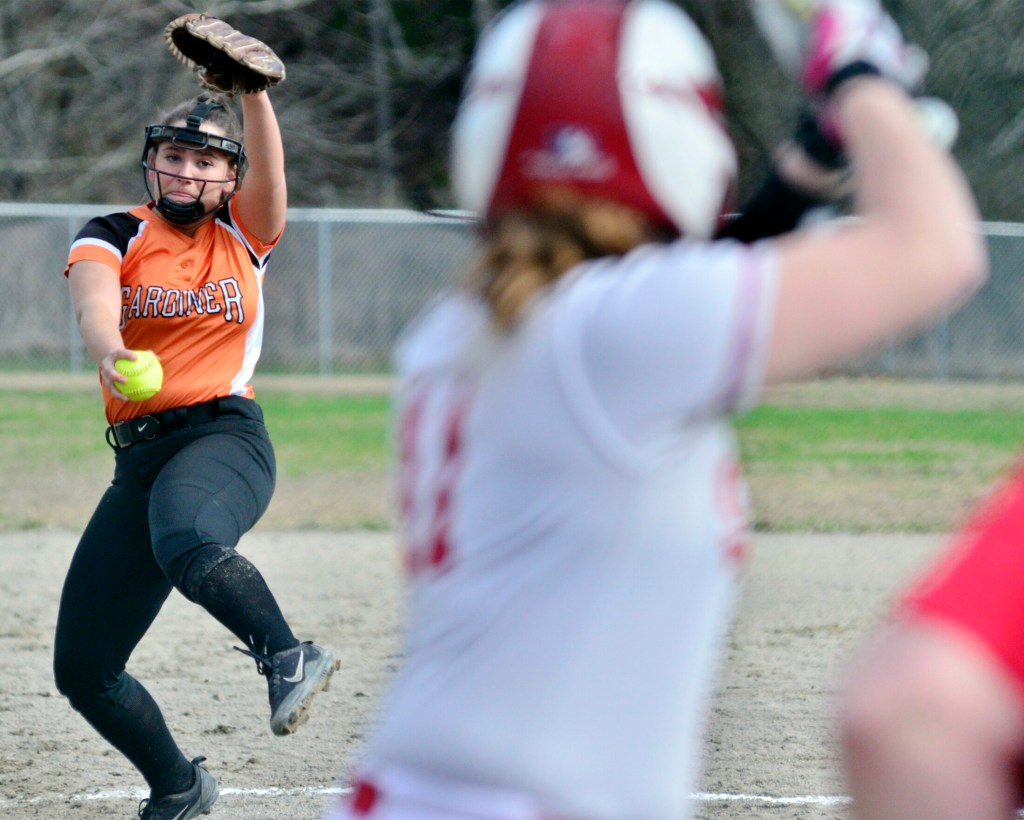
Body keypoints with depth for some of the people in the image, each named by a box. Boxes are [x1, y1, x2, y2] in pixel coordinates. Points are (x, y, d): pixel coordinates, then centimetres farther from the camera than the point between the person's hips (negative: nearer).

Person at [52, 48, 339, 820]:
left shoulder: (243, 236, 9)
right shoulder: (114, 237, 6)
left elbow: (269, 172, -13)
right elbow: (96, 302, -17)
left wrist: (254, 92, -32)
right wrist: (111, 353, -40)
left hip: (227, 434, -3)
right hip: (140, 457, 3)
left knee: (186, 540, -41)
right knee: (83, 669, 5)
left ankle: (287, 657, -52)